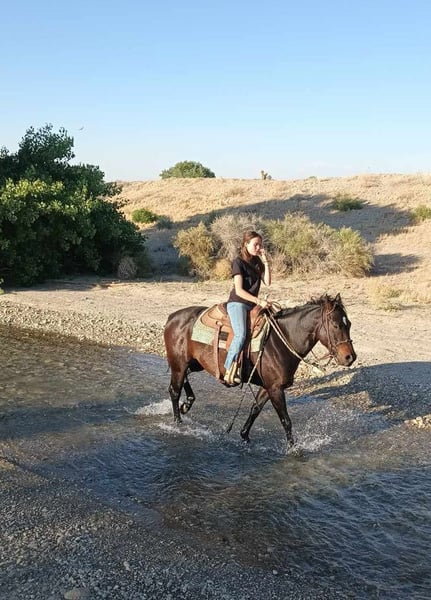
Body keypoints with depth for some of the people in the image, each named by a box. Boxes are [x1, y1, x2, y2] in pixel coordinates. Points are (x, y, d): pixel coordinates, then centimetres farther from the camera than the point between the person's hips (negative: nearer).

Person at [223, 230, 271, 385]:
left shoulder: (258, 262, 13)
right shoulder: (238, 262, -7)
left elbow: (267, 282, 2)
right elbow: (239, 290, -13)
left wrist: (266, 262, -5)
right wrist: (259, 301, -19)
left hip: (252, 304, 7)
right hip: (237, 303, -7)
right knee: (241, 334, -27)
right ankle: (229, 370, -23)